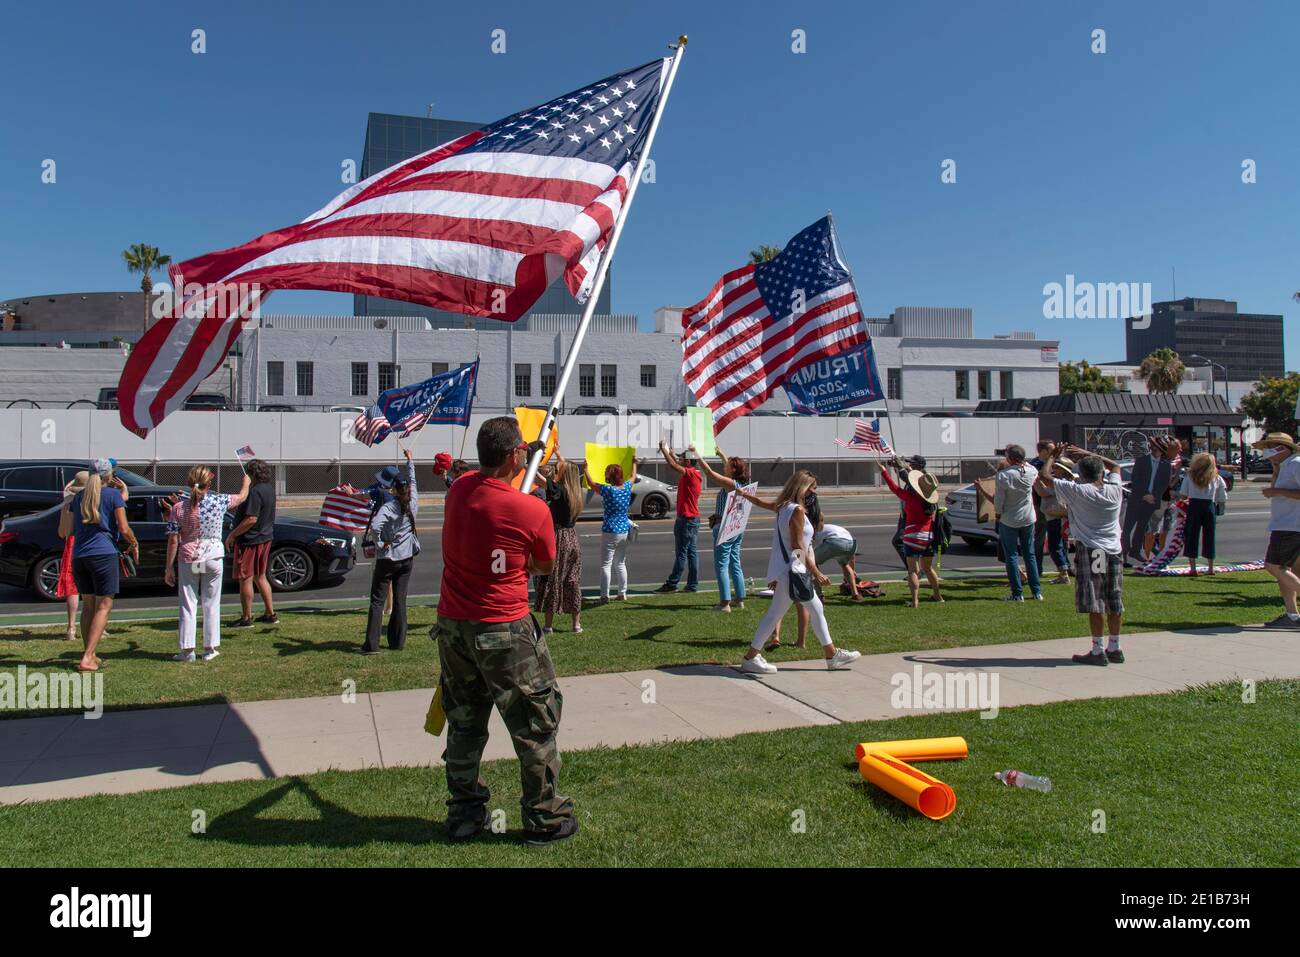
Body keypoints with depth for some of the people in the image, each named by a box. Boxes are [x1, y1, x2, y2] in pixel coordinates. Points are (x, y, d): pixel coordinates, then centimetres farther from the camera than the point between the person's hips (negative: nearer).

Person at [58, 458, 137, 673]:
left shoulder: (78, 497, 12)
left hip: (79, 556, 5)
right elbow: (124, 528, -7)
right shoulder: (113, 494, -2)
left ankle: (89, 655, 18)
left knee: (88, 605, 15)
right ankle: (87, 658, -10)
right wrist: (134, 545, 10)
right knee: (103, 607, -2)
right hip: (104, 554, -5)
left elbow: (66, 532, 12)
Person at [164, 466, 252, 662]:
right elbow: (242, 496, 14)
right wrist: (246, 482, 35)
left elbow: (173, 541, -3)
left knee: (188, 605, 8)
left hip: (188, 559, 0)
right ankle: (210, 649, 14)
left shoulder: (178, 508, -5)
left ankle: (187, 649, 10)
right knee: (211, 605, 9)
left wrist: (169, 567, 5)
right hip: (213, 558, 0)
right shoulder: (219, 502, -7)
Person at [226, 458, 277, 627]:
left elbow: (251, 519, -26)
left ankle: (246, 618, 9)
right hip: (265, 538, 9)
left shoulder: (256, 492, -21)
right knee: (260, 577, 18)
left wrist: (232, 535, -18)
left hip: (250, 540, -9)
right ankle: (270, 614, 21)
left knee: (245, 579, 2)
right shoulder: (270, 489, 8)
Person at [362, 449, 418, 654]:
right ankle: (397, 642, 14)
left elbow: (375, 526, -33)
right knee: (400, 601, 11)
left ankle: (372, 645, -2)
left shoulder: (388, 506, -16)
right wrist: (410, 460, 30)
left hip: (387, 558, -5)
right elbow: (412, 480, 17)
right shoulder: (413, 503, -1)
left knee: (377, 602, 1)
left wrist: (380, 542, -16)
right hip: (407, 558, 5)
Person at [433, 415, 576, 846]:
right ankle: (544, 818, 21)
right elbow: (544, 567, -1)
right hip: (504, 632, -6)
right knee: (535, 725, 10)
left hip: (453, 625, 6)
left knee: (464, 725, 19)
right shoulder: (533, 510, -18)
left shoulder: (459, 488, -3)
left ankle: (464, 814, 31)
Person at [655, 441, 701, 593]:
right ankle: (693, 584, 12)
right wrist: (670, 453, 22)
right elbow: (676, 465, 30)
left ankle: (672, 583, 0)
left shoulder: (690, 474, -15)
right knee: (691, 552, 10)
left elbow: (673, 465, -25)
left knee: (681, 553, -4)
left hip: (686, 519, -10)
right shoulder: (691, 474, 14)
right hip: (692, 518, 10)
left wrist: (664, 450, -15)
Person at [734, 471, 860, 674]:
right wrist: (816, 572, -17)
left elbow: (761, 502, 26)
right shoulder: (797, 510, -18)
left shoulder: (783, 506, 9)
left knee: (816, 609, 15)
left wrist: (743, 494, 46)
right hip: (790, 571, -11)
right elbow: (797, 545, -20)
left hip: (791, 569, 11)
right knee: (775, 614, -5)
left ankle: (832, 655, 23)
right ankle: (750, 658, 2)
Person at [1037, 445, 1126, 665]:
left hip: (1090, 552, -5)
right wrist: (1087, 454, 25)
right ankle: (1114, 648, 19)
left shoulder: (1076, 491, -10)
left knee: (1095, 604, -3)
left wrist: (1052, 457, 13)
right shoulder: (1115, 490, 4)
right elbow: (1115, 466, 25)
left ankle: (1098, 651, -1)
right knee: (1114, 603, 11)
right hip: (1114, 551, 5)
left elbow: (1044, 475, -5)